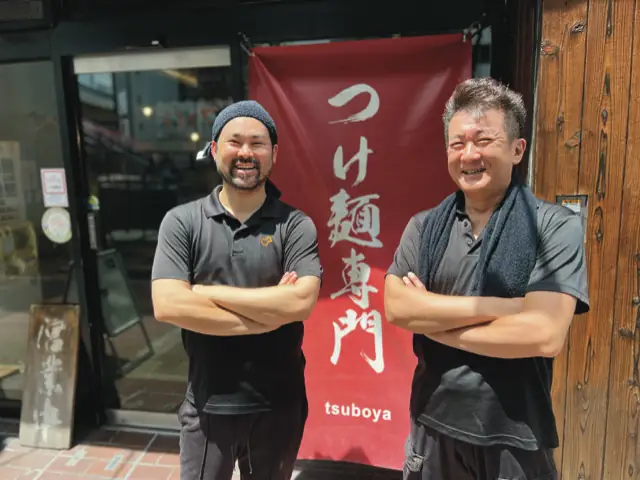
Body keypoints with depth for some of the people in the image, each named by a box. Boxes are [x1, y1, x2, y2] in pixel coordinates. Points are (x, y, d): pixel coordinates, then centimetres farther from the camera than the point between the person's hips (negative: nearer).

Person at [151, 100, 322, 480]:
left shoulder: (296, 225, -8)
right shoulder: (181, 222, -6)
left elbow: (300, 303, -21)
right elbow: (168, 306, -17)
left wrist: (207, 292, -17)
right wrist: (269, 313, -18)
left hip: (278, 407, 1)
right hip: (208, 406, 0)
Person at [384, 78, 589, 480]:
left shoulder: (555, 226, -12)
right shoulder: (424, 227, -2)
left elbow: (544, 335, -22)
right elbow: (396, 308, -14)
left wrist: (431, 320, -15)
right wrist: (501, 306, -20)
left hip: (514, 438, -3)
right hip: (433, 426, 3)